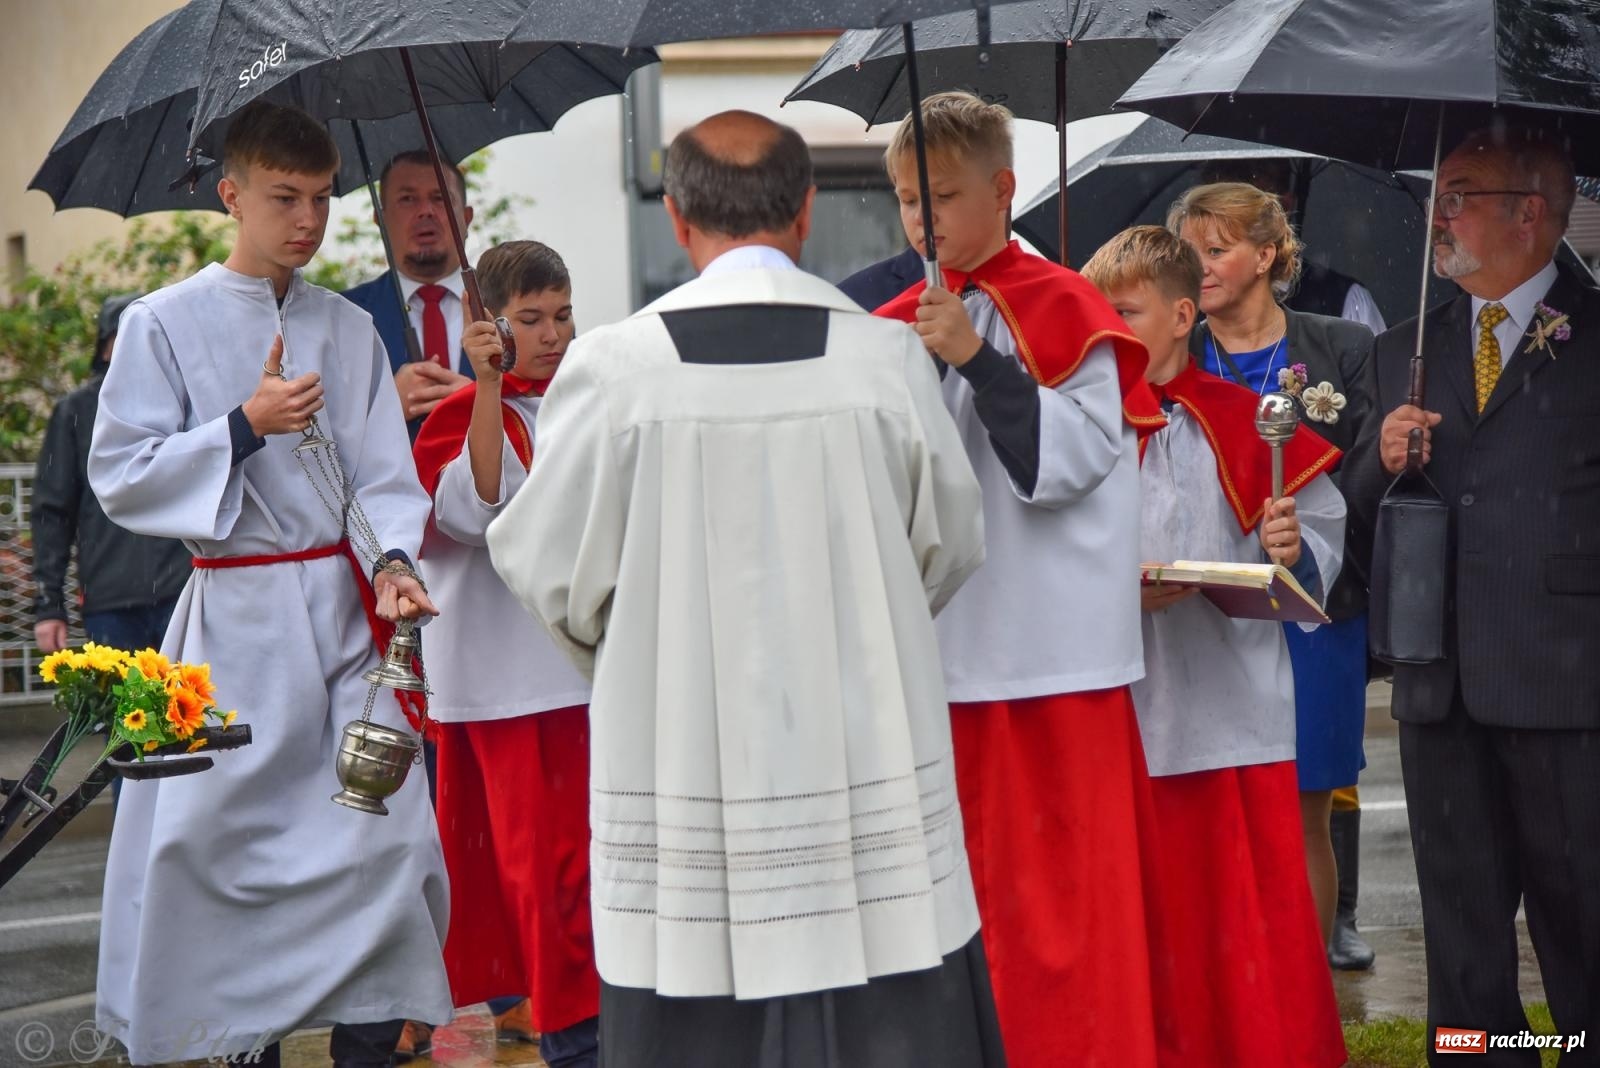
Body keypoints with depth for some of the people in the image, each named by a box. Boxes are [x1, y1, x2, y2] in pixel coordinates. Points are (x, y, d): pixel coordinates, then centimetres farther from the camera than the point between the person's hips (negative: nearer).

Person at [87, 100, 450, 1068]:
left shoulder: (349, 329, 11)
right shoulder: (166, 324, 1)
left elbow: (384, 471, 5)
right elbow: (120, 475, -5)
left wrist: (392, 562, -14)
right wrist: (245, 426, -14)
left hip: (341, 608, 3)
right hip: (234, 621, -2)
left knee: (389, 833, -8)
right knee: (222, 835, -3)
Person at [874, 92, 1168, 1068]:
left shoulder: (1064, 309, -6)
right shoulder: (899, 326, 11)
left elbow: (1070, 458, -15)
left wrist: (976, 357, -21)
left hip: (1053, 646, -5)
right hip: (942, 643, 6)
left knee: (1062, 878, -2)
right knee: (965, 878, 11)